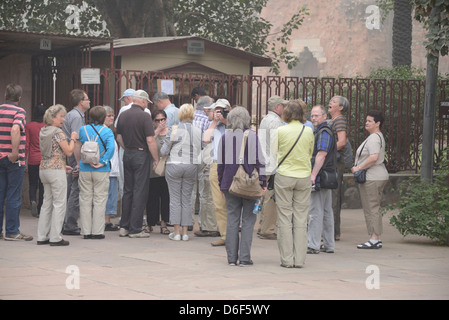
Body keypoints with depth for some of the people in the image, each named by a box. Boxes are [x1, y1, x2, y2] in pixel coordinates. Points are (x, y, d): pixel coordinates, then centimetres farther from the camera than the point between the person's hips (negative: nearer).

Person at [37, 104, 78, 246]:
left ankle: (42, 237, 13)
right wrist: (73, 139, 4)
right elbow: (69, 152, -12)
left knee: (47, 203, 13)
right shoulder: (58, 133, -12)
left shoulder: (43, 132, 13)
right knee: (59, 203, -3)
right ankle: (55, 238, -3)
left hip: (43, 169, 8)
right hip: (56, 170, -8)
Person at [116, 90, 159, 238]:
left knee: (127, 190, 13)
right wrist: (156, 159, -9)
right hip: (141, 155, -6)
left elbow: (119, 138, 13)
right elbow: (150, 140, -17)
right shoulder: (144, 116, -13)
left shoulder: (123, 115, 7)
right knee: (140, 191, -2)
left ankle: (124, 227, 15)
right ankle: (135, 229, -2)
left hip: (127, 154, 7)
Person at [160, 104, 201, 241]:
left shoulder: (173, 130, -8)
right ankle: (185, 231, 8)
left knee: (175, 199, 2)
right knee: (187, 199, 9)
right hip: (191, 166, 3)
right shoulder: (198, 131, 1)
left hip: (174, 166, -3)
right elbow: (198, 151, 9)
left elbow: (163, 151, -6)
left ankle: (176, 232, 1)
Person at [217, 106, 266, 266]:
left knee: (232, 220, 7)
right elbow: (259, 160, -6)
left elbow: (220, 163, 7)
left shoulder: (225, 137, 2)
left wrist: (221, 183, 16)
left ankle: (232, 257, 7)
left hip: (230, 184, 2)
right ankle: (245, 257, -2)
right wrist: (263, 182, -1)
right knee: (248, 220, 2)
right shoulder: (253, 136, -5)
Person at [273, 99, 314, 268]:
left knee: (285, 218, 3)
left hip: (284, 176, -2)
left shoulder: (280, 131, -8)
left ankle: (287, 259, 2)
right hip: (304, 176, 2)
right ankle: (299, 259, 6)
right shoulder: (308, 131, 0)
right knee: (301, 219, 6)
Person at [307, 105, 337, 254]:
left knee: (315, 211, -9)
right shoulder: (320, 131, 20)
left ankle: (313, 245, -8)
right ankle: (329, 245, 16)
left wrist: (313, 175, -25)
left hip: (320, 177, -11)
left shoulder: (324, 132, -12)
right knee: (327, 211, 12)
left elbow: (322, 154, -22)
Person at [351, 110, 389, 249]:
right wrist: (359, 168, 16)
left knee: (371, 208, -8)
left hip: (372, 178, -11)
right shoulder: (378, 136, 19)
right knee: (375, 208, 12)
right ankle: (377, 239, 15)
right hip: (378, 176, 11)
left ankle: (374, 239, -7)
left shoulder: (374, 138, -15)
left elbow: (374, 157, -27)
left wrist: (359, 168, -18)